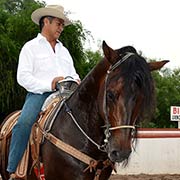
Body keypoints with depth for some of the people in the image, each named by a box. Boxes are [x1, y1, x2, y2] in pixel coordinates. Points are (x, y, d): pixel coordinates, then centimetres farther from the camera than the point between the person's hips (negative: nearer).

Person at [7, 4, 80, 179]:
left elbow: (73, 75, 28)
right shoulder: (30, 47, 9)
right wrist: (49, 85, -16)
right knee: (24, 123, -31)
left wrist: (76, 82, 1)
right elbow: (23, 77, -3)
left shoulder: (64, 50, 29)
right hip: (39, 95, -5)